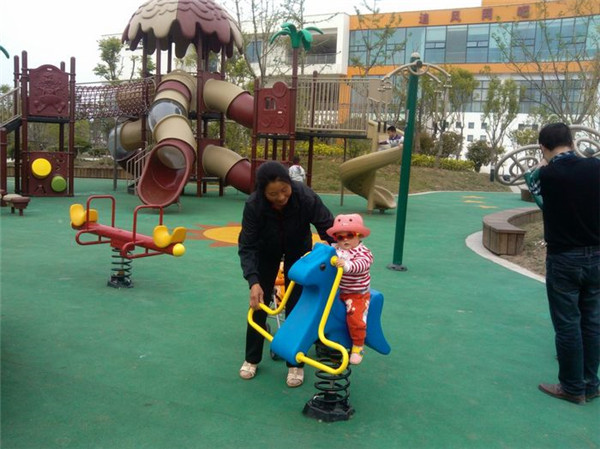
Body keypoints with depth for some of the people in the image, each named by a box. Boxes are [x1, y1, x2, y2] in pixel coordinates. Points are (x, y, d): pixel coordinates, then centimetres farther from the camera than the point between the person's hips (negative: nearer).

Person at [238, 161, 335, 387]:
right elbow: (247, 246, -30)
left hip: (298, 250, 0)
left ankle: (295, 364, 12)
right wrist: (253, 282, -42)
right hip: (267, 252, 1)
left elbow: (329, 227, -26)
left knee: (296, 306, -3)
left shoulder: (306, 197, -36)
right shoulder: (253, 205, -34)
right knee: (258, 303, 2)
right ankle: (252, 359, 21)